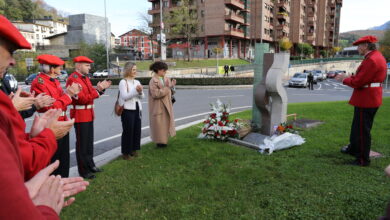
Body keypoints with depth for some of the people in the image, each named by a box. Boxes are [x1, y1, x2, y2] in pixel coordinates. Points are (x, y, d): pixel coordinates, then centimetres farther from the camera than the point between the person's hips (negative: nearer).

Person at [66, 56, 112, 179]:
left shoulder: (85, 78, 13)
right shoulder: (73, 79, -16)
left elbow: (91, 94, 13)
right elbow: (82, 99, -22)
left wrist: (101, 88, -3)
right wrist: (98, 90, -22)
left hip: (89, 114, 9)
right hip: (80, 115, -9)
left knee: (89, 142, 17)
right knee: (82, 144, 1)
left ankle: (90, 165, 31)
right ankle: (83, 171, 13)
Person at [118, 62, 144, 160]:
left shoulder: (137, 82, 12)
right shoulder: (123, 82, -7)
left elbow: (141, 97, 10)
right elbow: (124, 96, -17)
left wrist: (140, 92, -10)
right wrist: (135, 90, -21)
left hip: (137, 109, 6)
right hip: (127, 110, -6)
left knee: (137, 130, 9)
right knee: (128, 130, -2)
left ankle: (133, 149, 24)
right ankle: (126, 152, 10)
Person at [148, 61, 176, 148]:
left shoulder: (166, 79, 7)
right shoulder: (153, 81, -14)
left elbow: (170, 92, 11)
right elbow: (155, 94, -23)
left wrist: (172, 86, -9)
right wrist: (166, 87, -23)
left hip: (166, 105, 8)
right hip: (158, 107, -7)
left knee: (166, 122, 15)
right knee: (159, 124, 1)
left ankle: (164, 139, 28)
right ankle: (160, 141, 14)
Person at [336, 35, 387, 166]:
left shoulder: (371, 60, -22)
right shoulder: (377, 56, 12)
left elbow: (358, 82, -24)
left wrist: (344, 79, -7)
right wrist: (349, 77, 7)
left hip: (365, 100, -11)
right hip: (370, 99, 11)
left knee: (363, 130, 0)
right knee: (357, 126, 23)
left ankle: (363, 159, 11)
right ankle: (353, 149, 40)